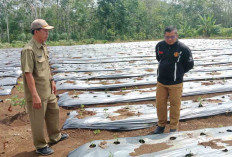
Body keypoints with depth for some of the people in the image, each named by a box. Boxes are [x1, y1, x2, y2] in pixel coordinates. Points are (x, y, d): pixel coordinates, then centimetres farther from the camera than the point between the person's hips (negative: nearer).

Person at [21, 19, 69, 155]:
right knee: (38, 120, 7)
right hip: (36, 93, -9)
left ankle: (55, 137, 44)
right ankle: (41, 146, 26)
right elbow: (28, 74, -26)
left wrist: (52, 80, 19)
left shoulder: (43, 46, 7)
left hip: (48, 90, 10)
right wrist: (35, 96, -27)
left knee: (54, 111, 23)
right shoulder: (29, 50, -22)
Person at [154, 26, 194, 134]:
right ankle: (161, 125, 29)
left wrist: (178, 72, 5)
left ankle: (173, 127, 22)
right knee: (160, 103, 10)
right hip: (161, 82, 4)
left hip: (175, 83, -4)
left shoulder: (183, 48, -13)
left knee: (175, 105, 6)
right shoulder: (159, 46, 0)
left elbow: (190, 65, -2)